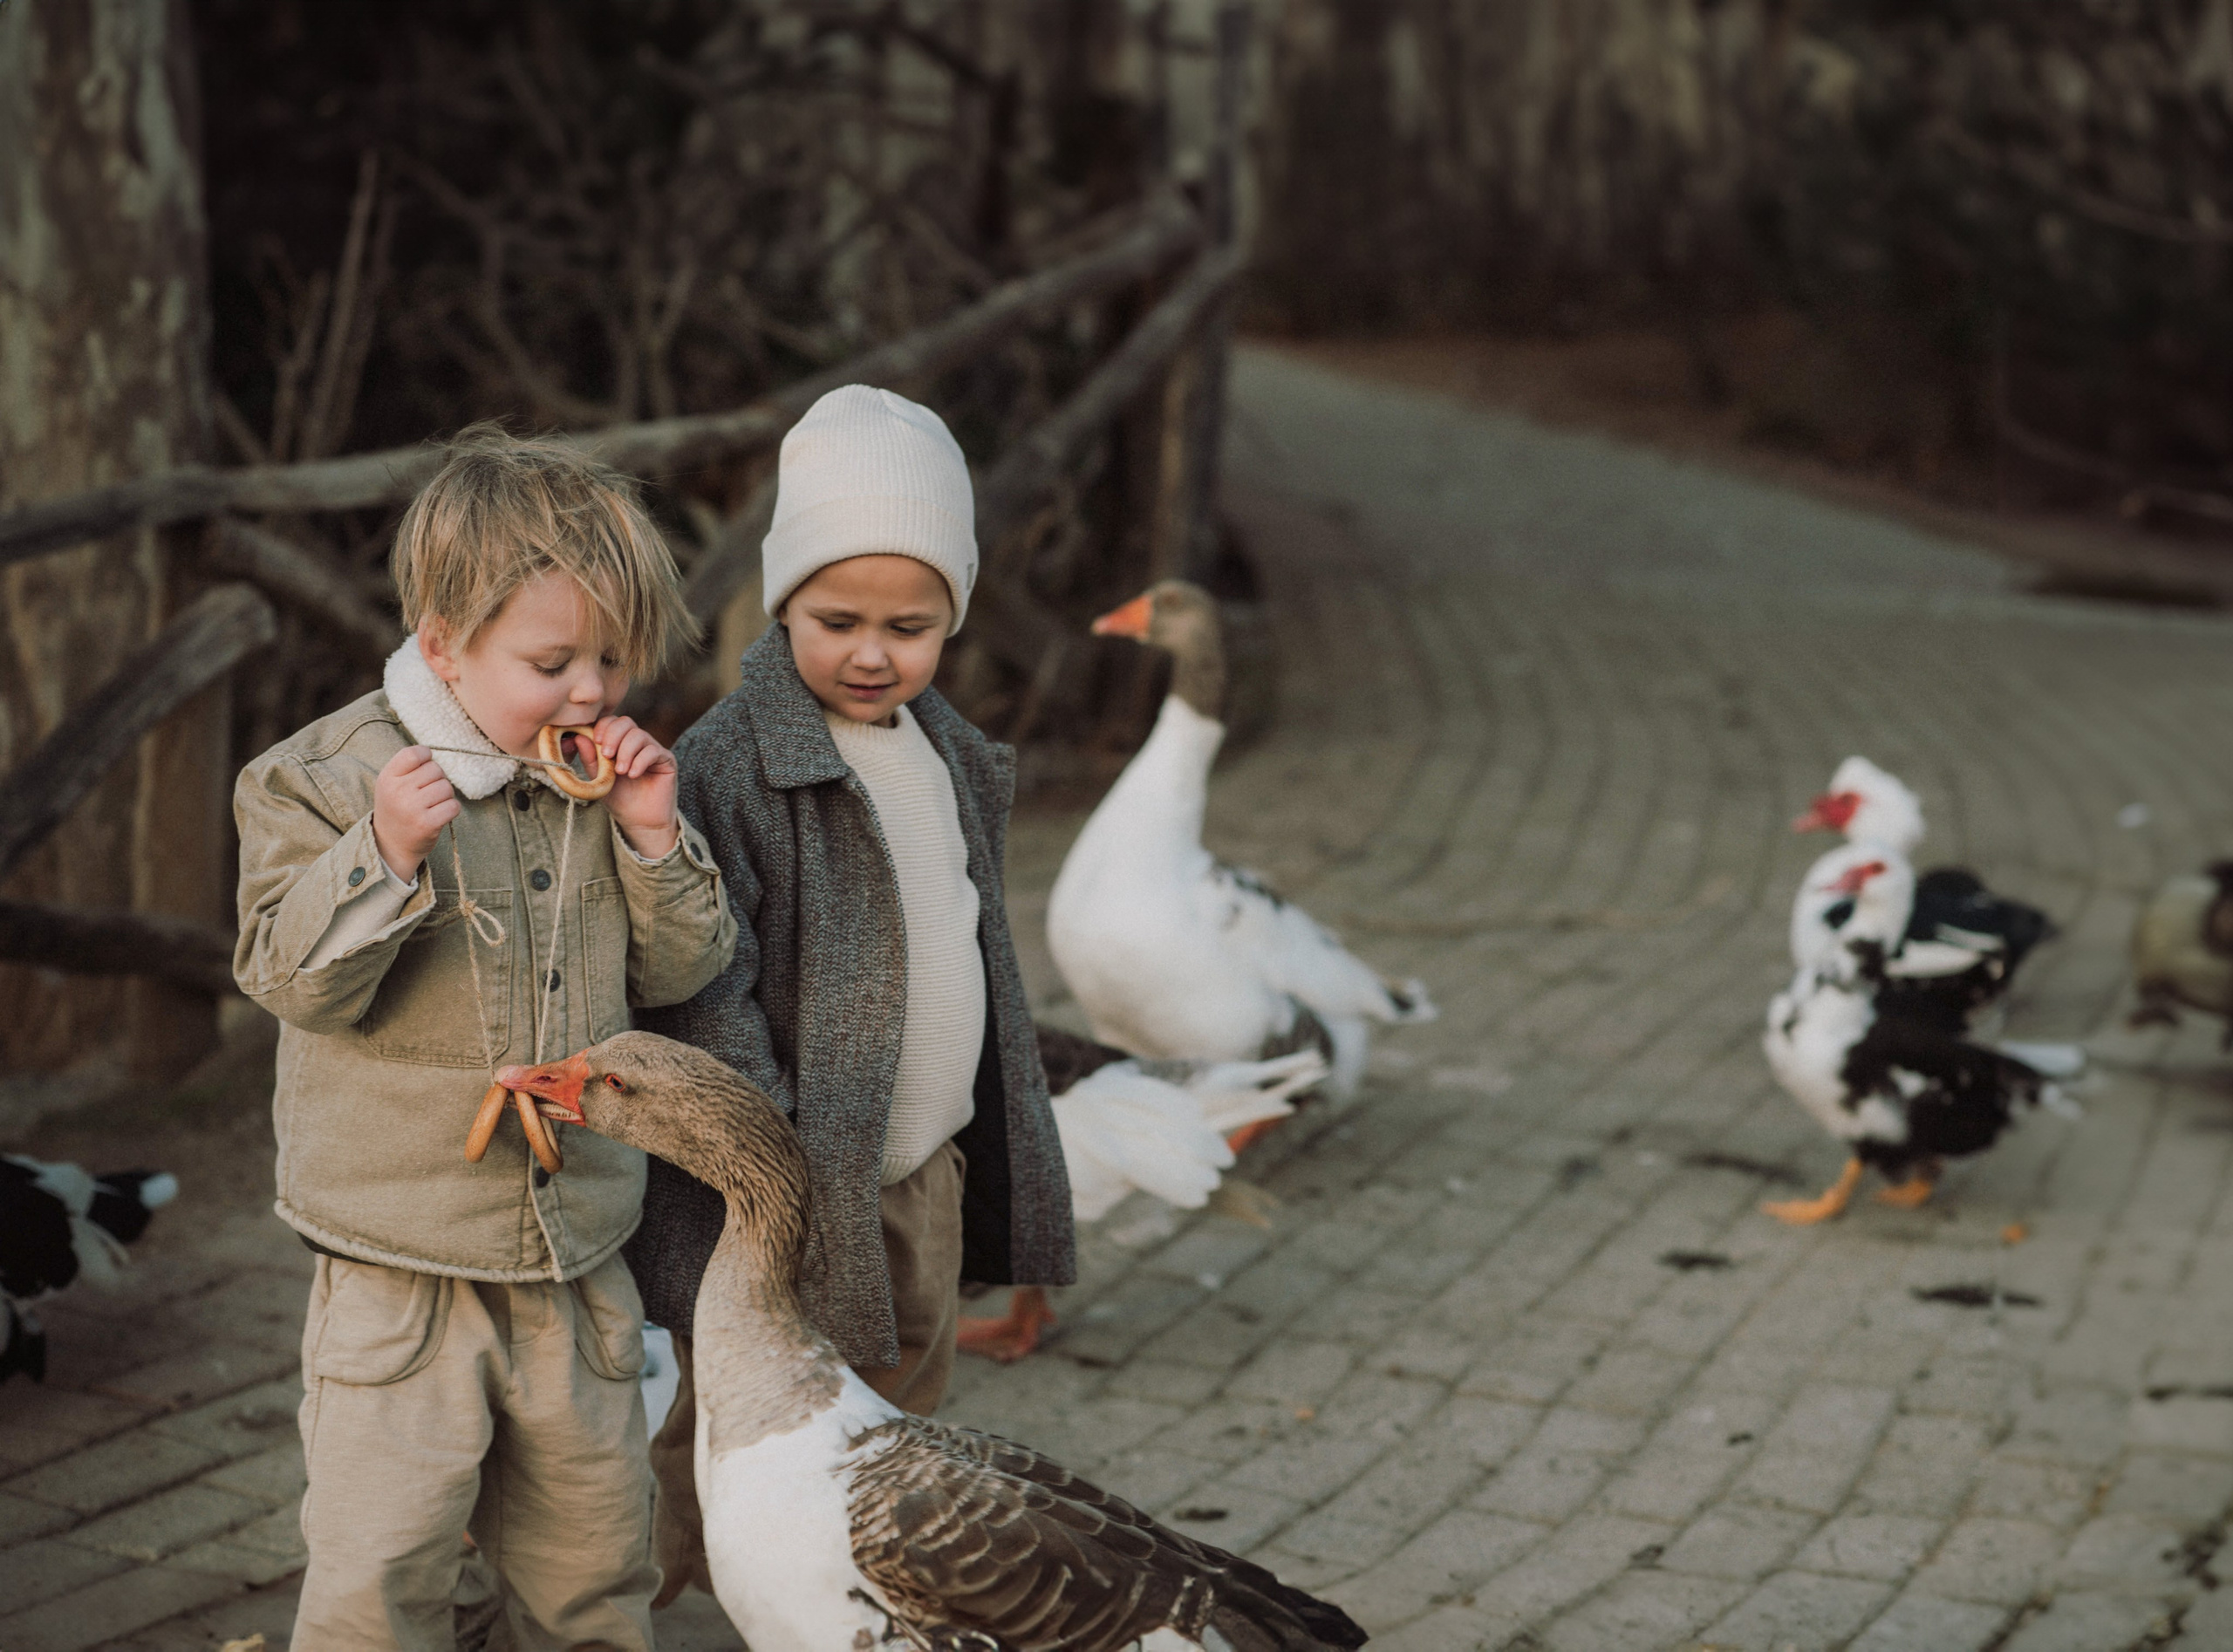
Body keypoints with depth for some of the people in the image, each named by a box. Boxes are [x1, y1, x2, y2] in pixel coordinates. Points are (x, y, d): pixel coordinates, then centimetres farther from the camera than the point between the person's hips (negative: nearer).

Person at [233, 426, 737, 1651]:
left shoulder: (605, 775, 4)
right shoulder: (322, 777, -10)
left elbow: (680, 974, 8)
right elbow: (293, 979, -15)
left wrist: (653, 839, -9)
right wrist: (385, 854, -30)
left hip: (577, 1263, 4)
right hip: (398, 1275, -4)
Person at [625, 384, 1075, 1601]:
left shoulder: (945, 754, 8)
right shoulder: (728, 765, -18)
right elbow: (704, 1000, -21)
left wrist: (998, 1153, 20)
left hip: (926, 1180, 8)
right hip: (795, 1201, -8)